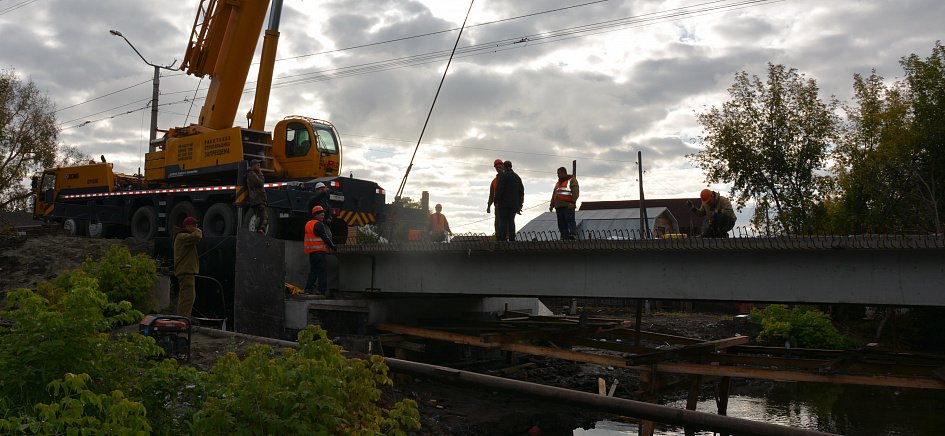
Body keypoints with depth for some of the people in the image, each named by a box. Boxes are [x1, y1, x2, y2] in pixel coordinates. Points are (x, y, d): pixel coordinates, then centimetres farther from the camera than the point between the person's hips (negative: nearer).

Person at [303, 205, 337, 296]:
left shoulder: (308, 224, 16)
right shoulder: (319, 225, -12)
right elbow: (325, 237, -15)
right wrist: (333, 246, -8)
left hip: (311, 251, 9)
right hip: (320, 251, -9)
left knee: (313, 270, 16)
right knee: (323, 271, -5)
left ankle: (308, 288, 15)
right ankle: (323, 290, -7)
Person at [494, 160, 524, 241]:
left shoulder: (503, 175, -5)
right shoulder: (517, 177, 17)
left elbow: (499, 189, -15)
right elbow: (521, 191, 17)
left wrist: (496, 201, -12)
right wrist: (519, 205, 20)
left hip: (503, 203, -6)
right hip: (514, 204, 6)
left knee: (503, 222, -6)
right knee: (511, 222, 9)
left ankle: (503, 239, -12)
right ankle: (512, 239, 5)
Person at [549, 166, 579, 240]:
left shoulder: (571, 180, 4)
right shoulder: (558, 183, 28)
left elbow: (575, 191, -10)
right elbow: (554, 194, 28)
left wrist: (572, 202, -22)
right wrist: (552, 205, 19)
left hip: (568, 206, -7)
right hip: (559, 206, 7)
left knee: (570, 220, -18)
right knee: (561, 223, 0)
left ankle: (573, 234, -27)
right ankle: (564, 237, -1)